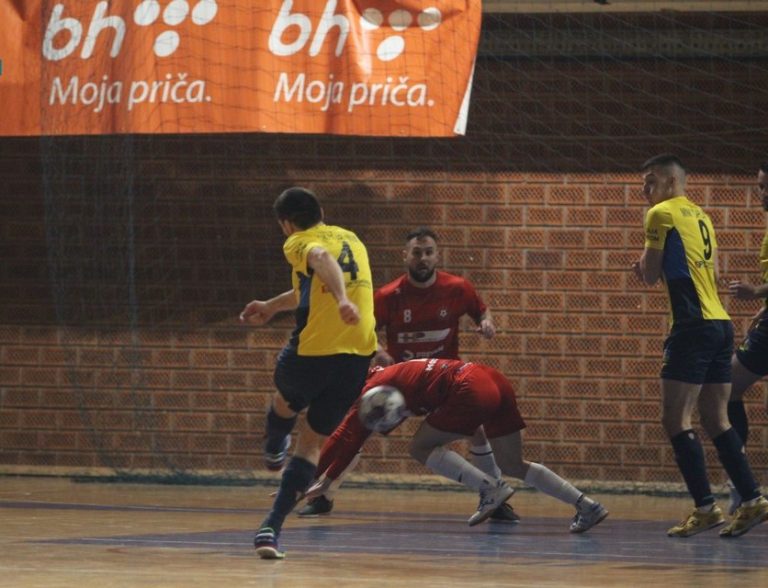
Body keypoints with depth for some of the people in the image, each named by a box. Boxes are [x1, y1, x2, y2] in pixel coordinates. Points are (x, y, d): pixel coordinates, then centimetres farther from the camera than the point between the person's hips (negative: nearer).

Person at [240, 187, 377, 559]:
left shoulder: (299, 243, 1)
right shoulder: (351, 239, 22)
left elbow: (323, 259, -24)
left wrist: (342, 300, -41)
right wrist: (272, 306, 49)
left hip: (311, 351, -5)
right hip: (357, 355, 5)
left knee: (285, 403, 30)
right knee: (312, 442, 10)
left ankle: (273, 452, 59)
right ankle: (272, 527, -1)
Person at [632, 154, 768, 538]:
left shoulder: (662, 214, -4)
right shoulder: (700, 217, 21)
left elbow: (650, 275, -4)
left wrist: (645, 264, 18)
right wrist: (654, 268, 18)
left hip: (694, 326, -8)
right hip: (721, 323, 9)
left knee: (675, 420, -7)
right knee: (716, 420, 12)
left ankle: (705, 507, -12)